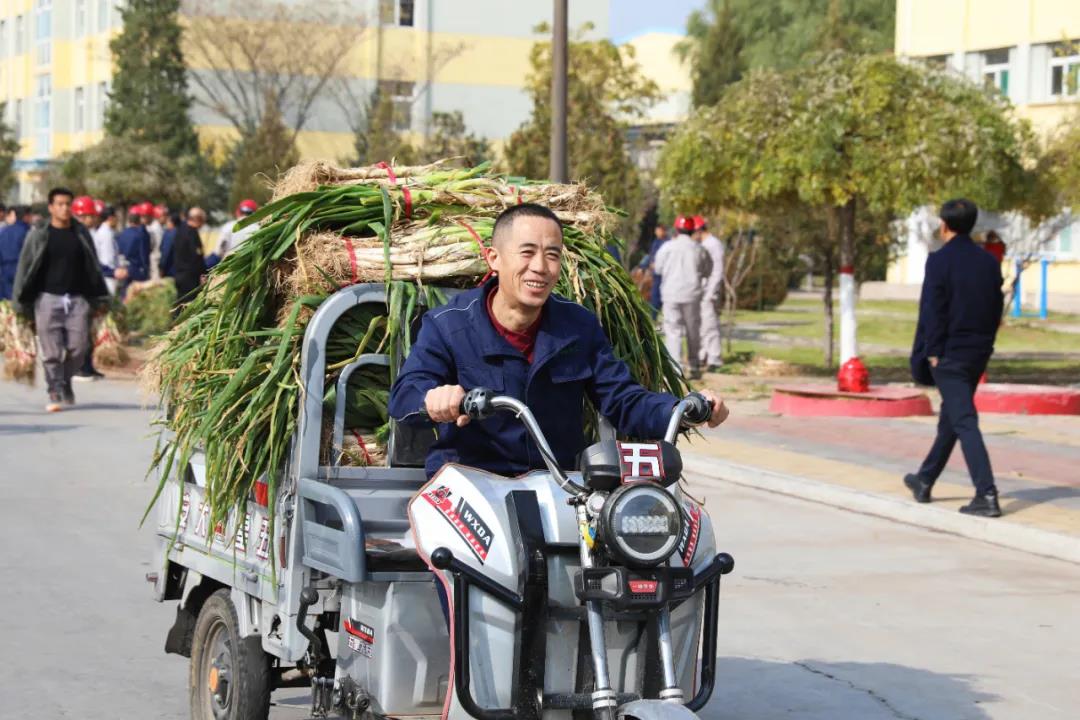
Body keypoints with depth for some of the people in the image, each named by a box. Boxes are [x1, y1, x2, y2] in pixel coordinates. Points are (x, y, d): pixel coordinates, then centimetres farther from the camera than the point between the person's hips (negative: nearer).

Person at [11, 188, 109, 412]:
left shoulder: (81, 234, 9)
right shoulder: (38, 235, 2)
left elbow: (93, 267, 16)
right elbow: (26, 268, 5)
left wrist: (100, 299, 14)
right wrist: (21, 303, 2)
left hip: (77, 299, 2)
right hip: (48, 299, -2)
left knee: (78, 347, -3)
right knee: (51, 351, -4)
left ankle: (65, 380, 23)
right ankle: (55, 394, 4)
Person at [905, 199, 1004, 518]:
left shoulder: (940, 261, -13)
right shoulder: (989, 262, 6)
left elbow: (932, 310, -15)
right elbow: (996, 308, 9)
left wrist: (932, 352, -9)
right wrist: (985, 343, 16)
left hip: (949, 354, -7)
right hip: (979, 353, 7)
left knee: (964, 422, -8)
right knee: (950, 418, 20)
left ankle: (987, 495, -17)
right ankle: (924, 481, 35)